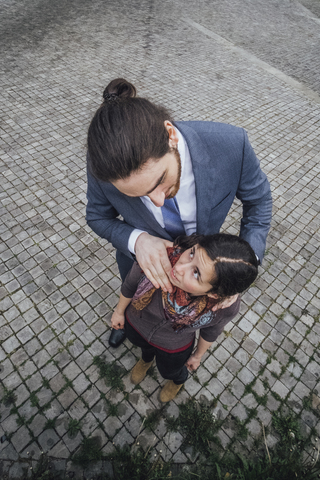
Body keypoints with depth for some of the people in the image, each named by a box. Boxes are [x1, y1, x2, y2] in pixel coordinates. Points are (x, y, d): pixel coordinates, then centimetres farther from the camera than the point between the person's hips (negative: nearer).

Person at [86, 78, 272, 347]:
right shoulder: (104, 164, -36)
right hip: (139, 255, 1)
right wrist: (136, 239, -37)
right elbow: (98, 216, -15)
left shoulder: (230, 144, -38)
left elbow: (258, 199, -17)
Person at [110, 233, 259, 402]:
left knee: (169, 371, 33)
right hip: (136, 324, 2)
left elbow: (210, 332, -13)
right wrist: (119, 311, 1)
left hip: (173, 347, -1)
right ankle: (146, 359, 76)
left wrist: (197, 355, 7)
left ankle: (178, 381, 72)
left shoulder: (227, 308, -39)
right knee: (144, 347, 37)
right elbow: (130, 285, -18)